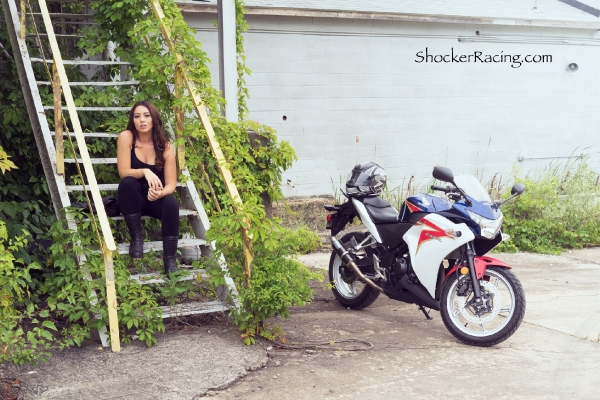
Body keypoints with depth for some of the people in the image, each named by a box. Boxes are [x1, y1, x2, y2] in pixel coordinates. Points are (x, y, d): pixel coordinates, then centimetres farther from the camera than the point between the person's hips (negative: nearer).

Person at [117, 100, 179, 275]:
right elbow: (124, 172, -17)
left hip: (156, 199, 1)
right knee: (127, 182, -33)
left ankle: (170, 259, -25)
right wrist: (145, 172, -36)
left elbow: (171, 183, -10)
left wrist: (161, 192, -34)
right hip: (133, 199, -1)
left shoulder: (165, 147, -7)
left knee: (171, 203, -32)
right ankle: (136, 236, -19)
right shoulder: (126, 137, -12)